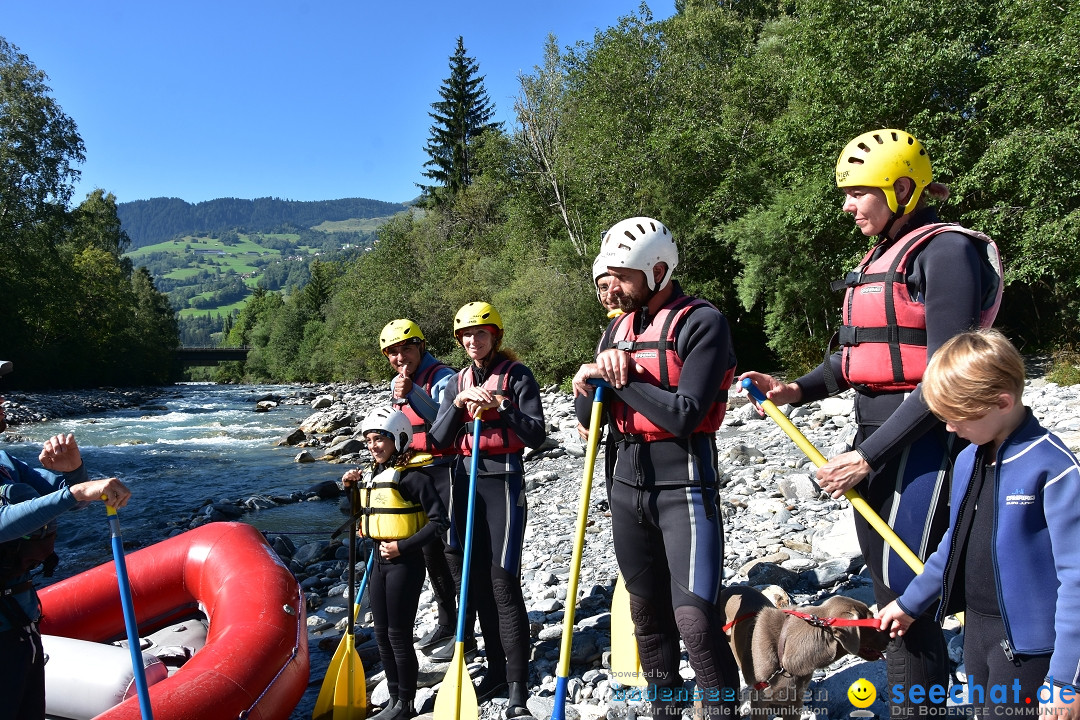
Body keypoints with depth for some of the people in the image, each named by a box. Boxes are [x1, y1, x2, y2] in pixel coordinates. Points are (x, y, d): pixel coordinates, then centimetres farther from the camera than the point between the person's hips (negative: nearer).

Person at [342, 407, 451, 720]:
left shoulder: (411, 476, -17)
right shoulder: (370, 475, 8)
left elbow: (439, 521, -19)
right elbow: (360, 514, 22)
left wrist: (403, 546, -20)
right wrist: (350, 488, 5)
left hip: (405, 562, -8)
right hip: (379, 560, 8)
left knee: (399, 634, 1)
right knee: (382, 633, 15)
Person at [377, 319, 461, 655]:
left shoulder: (443, 378, -14)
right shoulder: (396, 384, 12)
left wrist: (413, 394, -33)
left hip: (446, 471, -8)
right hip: (416, 475, 9)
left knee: (453, 549, -6)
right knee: (430, 549, 14)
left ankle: (465, 631, 6)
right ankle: (446, 622, 29)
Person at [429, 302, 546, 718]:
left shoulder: (517, 376, -3)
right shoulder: (458, 383, 12)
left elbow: (536, 435, -10)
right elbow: (439, 439, 4)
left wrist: (500, 407, -22)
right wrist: (458, 404, -11)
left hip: (504, 479, -6)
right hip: (466, 480, 6)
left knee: (503, 582, -8)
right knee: (478, 579, 9)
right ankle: (496, 669, 22)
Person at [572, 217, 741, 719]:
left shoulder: (702, 322, -10)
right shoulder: (618, 327, 11)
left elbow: (684, 416, -20)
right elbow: (589, 419, 10)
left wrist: (620, 377, -13)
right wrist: (588, 383, -12)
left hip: (683, 484, -7)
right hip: (628, 482, 7)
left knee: (696, 620, -11)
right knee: (647, 611, 16)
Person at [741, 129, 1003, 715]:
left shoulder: (944, 251, -12)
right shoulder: (881, 257, 15)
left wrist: (866, 457, -18)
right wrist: (797, 390, 3)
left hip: (920, 441, -9)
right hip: (874, 435, 9)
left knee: (905, 598, -3)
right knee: (886, 590, 14)